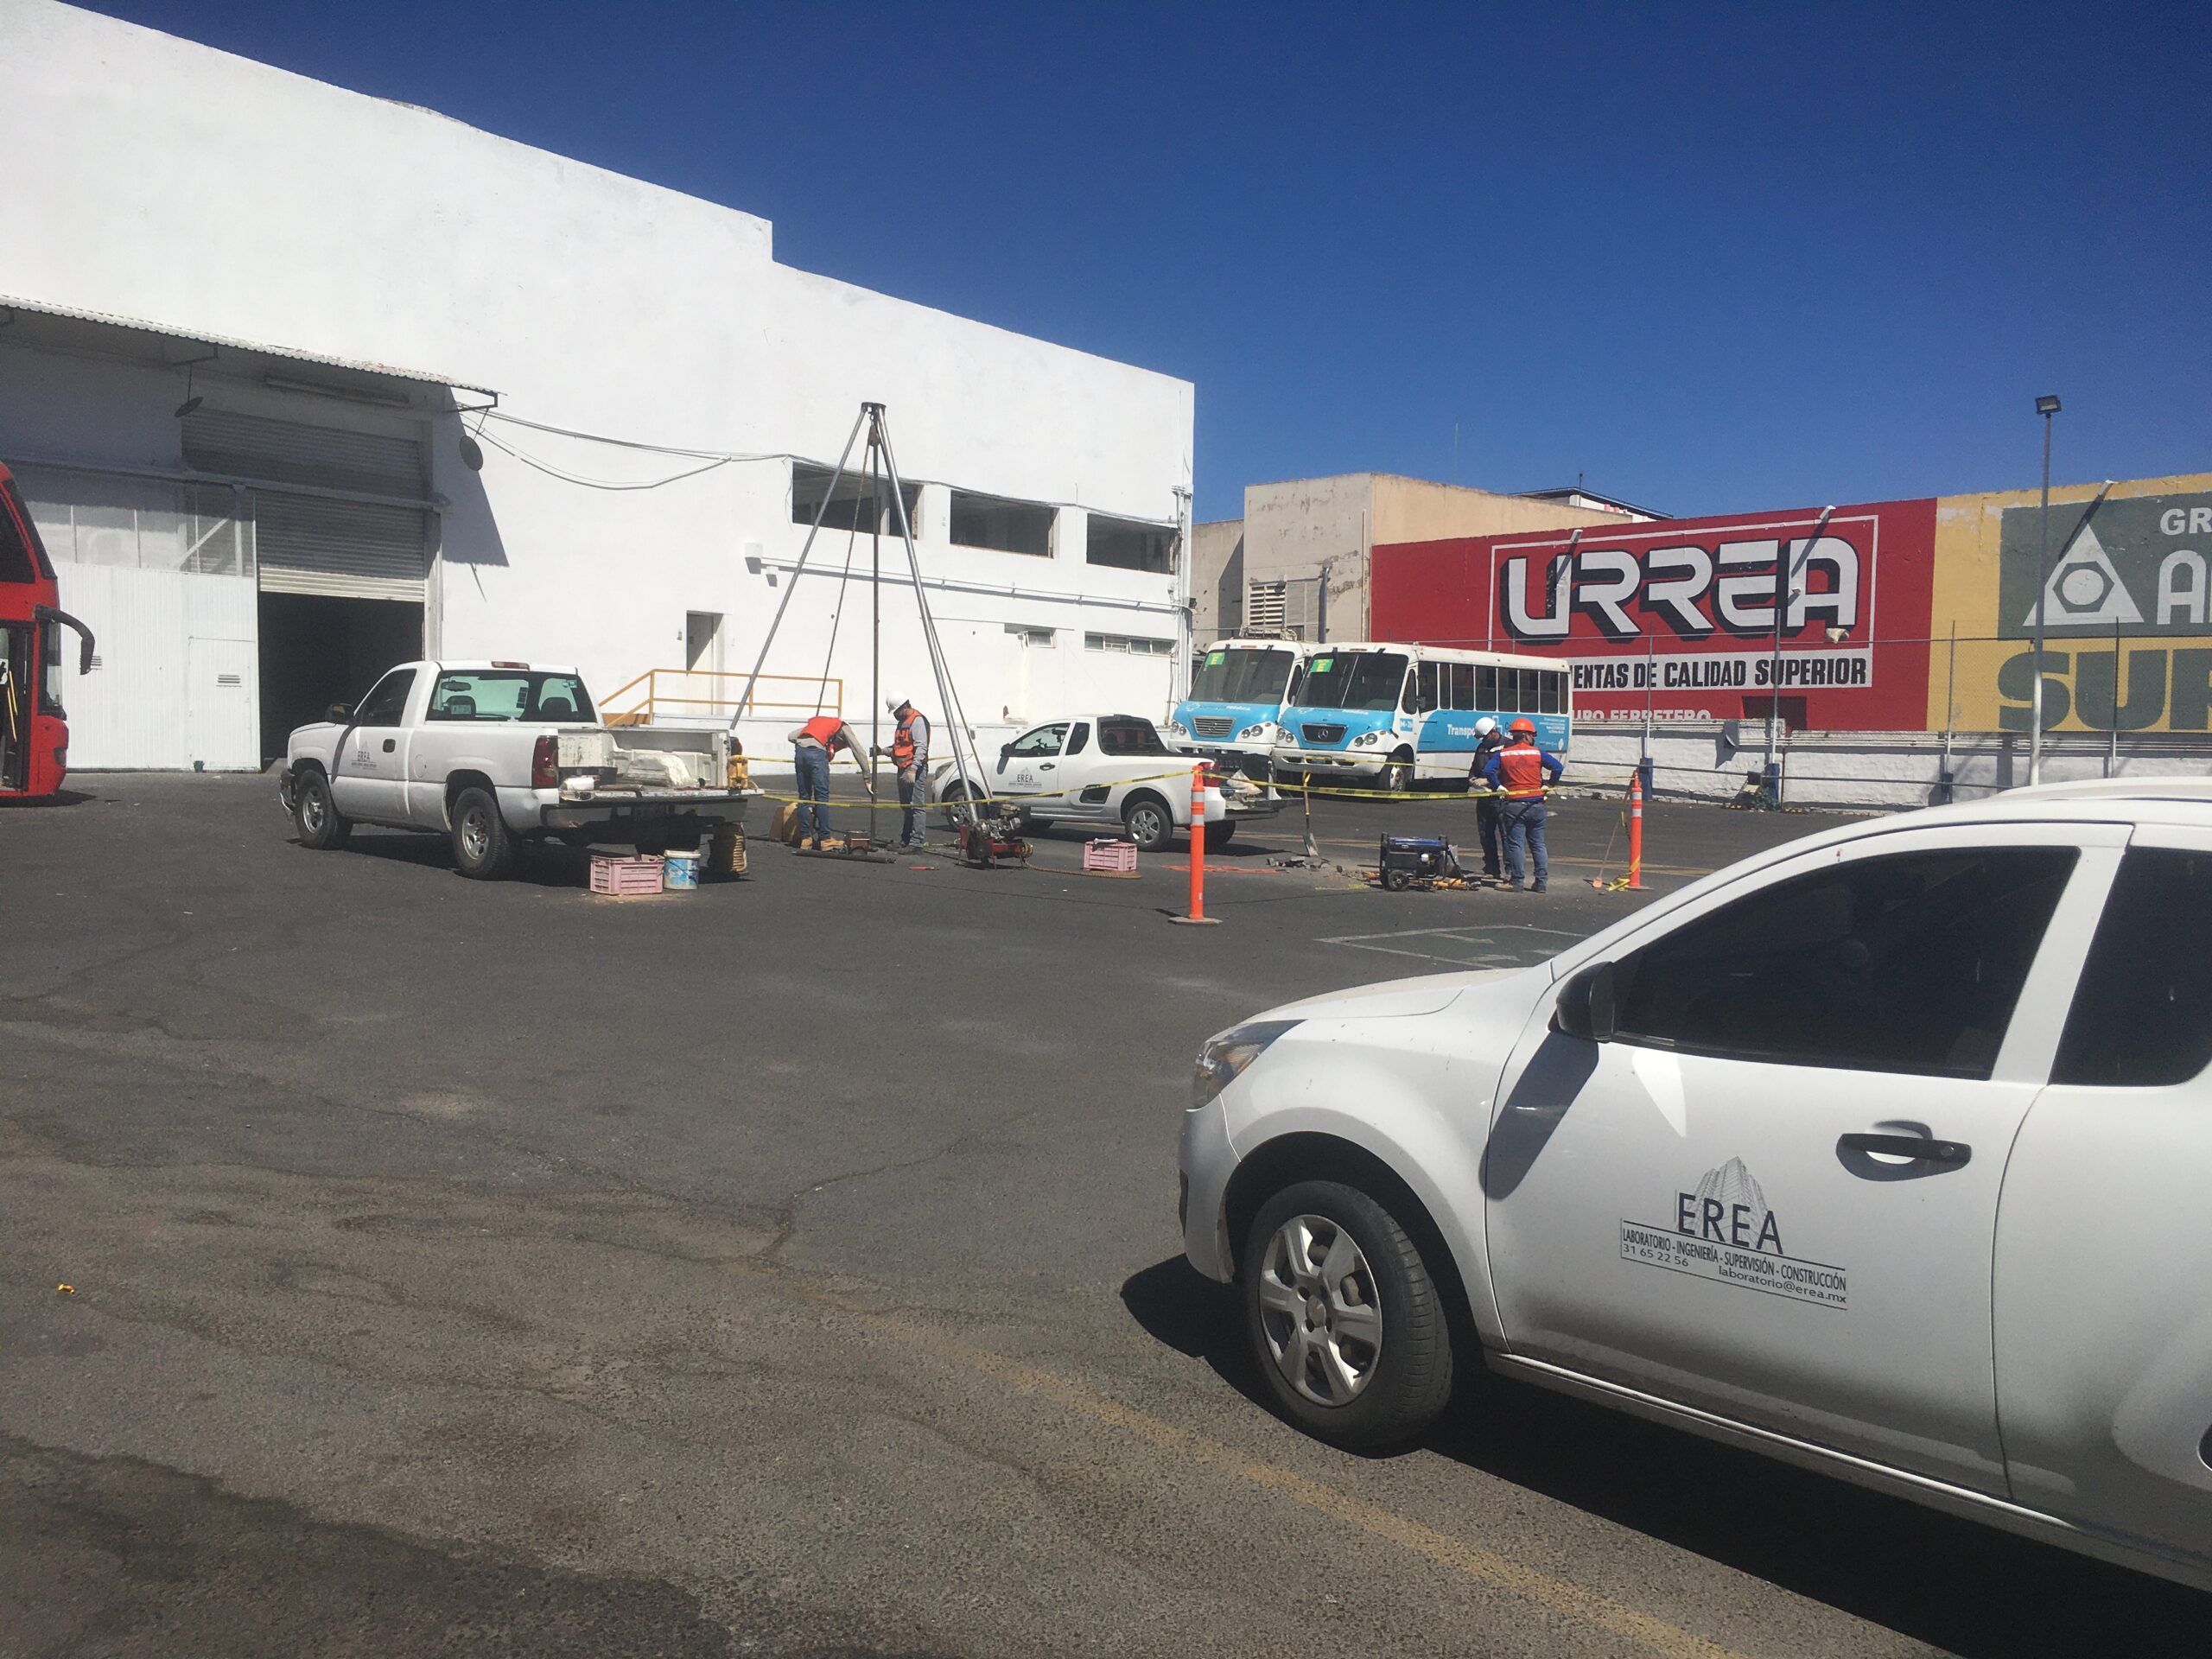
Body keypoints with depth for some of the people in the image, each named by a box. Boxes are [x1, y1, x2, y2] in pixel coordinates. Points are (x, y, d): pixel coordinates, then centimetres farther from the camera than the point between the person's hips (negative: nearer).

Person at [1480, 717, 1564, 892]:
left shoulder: (1503, 754, 1)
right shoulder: (1538, 753, 0)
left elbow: (1488, 770, -9)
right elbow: (1558, 767, -7)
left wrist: (1499, 786, 1)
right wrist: (1549, 785, 5)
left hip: (1514, 805, -1)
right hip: (1536, 804, 1)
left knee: (1515, 844, 2)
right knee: (1538, 844, 11)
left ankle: (1516, 881, 0)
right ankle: (1541, 881, 11)